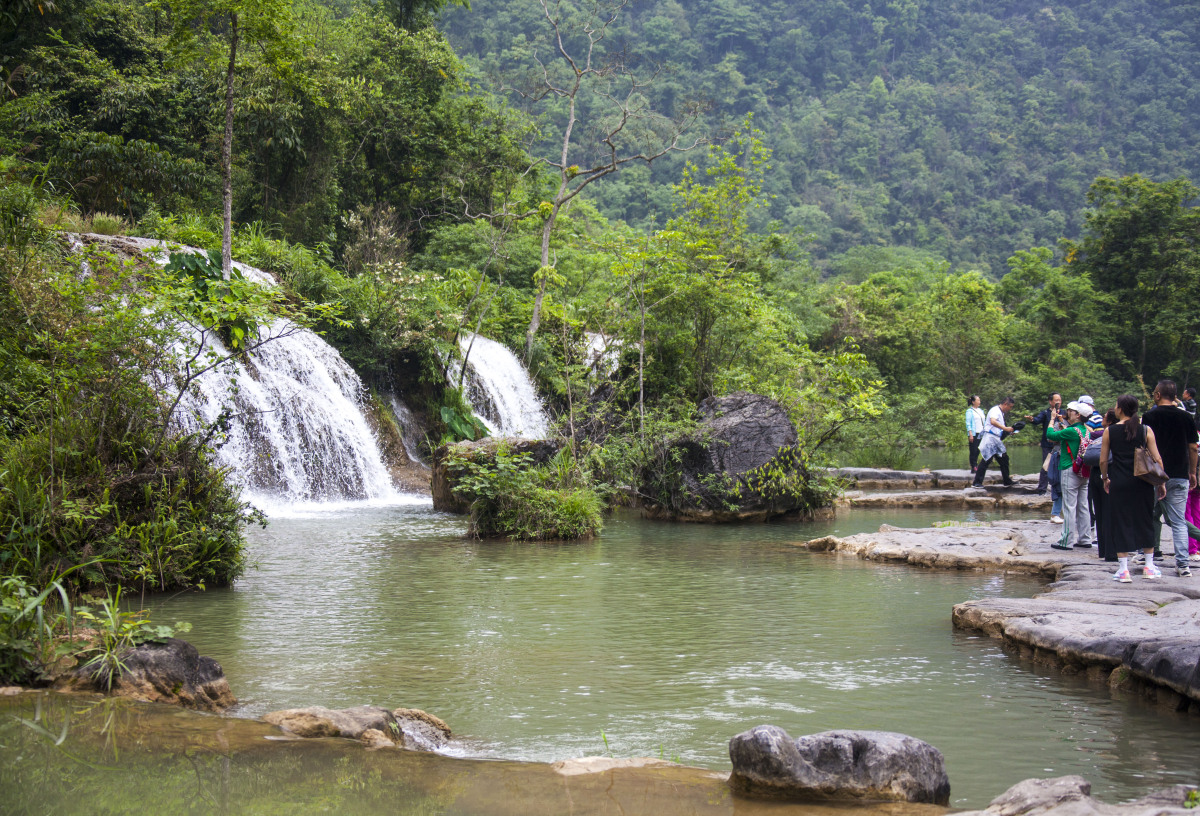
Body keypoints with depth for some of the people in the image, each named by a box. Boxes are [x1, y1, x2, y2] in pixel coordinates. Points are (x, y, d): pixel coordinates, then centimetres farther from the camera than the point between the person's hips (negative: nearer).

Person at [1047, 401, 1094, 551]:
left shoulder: (1072, 431, -16)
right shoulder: (1085, 430, 9)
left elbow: (1050, 435, -9)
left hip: (1070, 472, -8)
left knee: (1069, 507, -5)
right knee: (1083, 507, 12)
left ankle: (1067, 541, -4)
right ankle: (1085, 539, 16)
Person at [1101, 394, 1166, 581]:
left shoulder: (1110, 431, -4)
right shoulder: (1146, 430, -2)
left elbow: (1103, 460, -2)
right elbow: (1157, 459, -4)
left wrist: (1105, 479, 15)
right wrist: (1161, 482, 6)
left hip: (1119, 483, -1)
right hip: (1142, 482, 1)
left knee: (1120, 523, 5)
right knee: (1145, 521, 15)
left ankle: (1124, 569, 3)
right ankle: (1149, 566, 20)